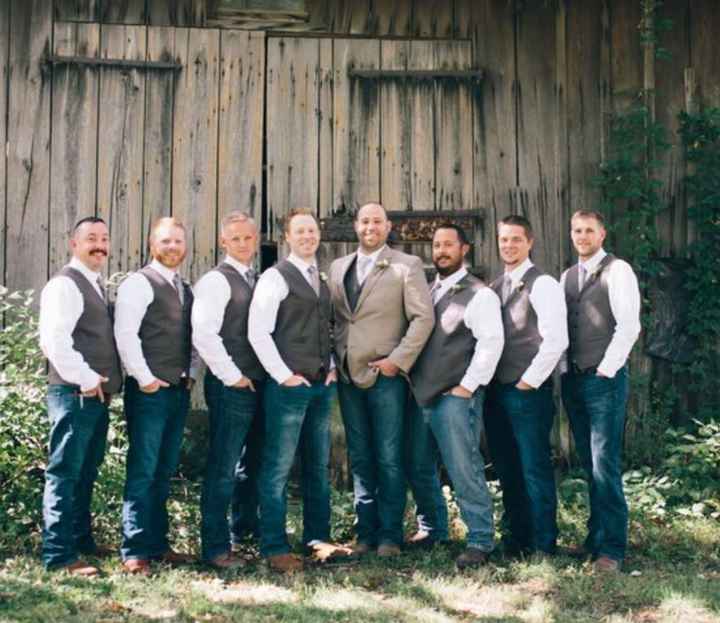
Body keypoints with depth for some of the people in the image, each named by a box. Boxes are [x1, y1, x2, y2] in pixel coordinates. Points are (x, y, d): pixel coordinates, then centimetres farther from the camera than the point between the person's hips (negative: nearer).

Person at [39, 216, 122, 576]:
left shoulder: (96, 285, 19)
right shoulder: (65, 284, -11)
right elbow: (55, 339, -21)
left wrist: (102, 381, 10)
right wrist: (85, 378, -18)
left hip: (97, 394, 10)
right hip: (75, 394, -9)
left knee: (85, 474, 16)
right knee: (65, 473, -5)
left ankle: (82, 542, 26)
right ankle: (59, 555, -2)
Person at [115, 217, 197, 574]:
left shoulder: (186, 290, 18)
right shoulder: (139, 283, -6)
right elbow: (125, 334, -14)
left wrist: (191, 373, 8)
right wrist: (145, 379, -14)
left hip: (179, 391, 7)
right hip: (149, 391, -7)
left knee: (164, 473, 12)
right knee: (142, 473, -6)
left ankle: (158, 543, 19)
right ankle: (135, 552, -2)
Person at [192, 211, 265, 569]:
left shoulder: (257, 280, 16)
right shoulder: (216, 281, -8)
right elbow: (203, 335, -17)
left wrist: (264, 374, 7)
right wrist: (232, 376, -14)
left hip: (257, 385, 8)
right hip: (230, 387, -8)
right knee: (223, 468, -4)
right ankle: (215, 548, 3)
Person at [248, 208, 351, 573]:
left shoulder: (323, 280, 15)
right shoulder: (275, 278, -6)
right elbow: (257, 332, -12)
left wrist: (332, 367, 8)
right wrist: (283, 375, -13)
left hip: (322, 385, 7)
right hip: (289, 385, -7)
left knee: (318, 467, 13)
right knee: (278, 468, -4)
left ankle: (317, 537, 23)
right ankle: (274, 548, 2)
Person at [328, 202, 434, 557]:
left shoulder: (407, 266, -1)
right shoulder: (338, 268, 14)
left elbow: (423, 317, -7)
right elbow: (332, 317, 17)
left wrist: (398, 360, -12)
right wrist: (335, 359, 5)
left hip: (385, 375, -4)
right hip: (348, 375, 5)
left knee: (389, 459, -2)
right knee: (359, 459, 9)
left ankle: (389, 536, 5)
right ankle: (366, 532, 16)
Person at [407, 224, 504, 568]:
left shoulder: (479, 295, -6)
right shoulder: (425, 292, 16)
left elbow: (491, 343, -12)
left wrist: (466, 388, -13)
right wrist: (414, 383, 11)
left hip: (455, 398, -7)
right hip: (421, 397, 7)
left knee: (464, 472, -7)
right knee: (419, 470, 14)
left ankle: (480, 542, 2)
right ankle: (432, 531, 29)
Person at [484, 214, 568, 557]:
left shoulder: (542, 285, -9)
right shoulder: (493, 287, 14)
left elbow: (556, 340, -17)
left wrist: (527, 382, -13)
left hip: (528, 392, -7)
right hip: (496, 392, 7)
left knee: (535, 470, -3)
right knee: (507, 471, 12)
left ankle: (544, 547, 6)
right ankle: (514, 541, 22)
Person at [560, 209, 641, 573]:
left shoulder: (617, 271, -4)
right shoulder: (567, 277, 16)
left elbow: (629, 326, -11)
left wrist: (606, 369, -13)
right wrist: (564, 370, 8)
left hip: (605, 379, -6)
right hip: (573, 380, 6)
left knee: (605, 465, -9)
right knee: (589, 465, 10)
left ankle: (612, 547, -4)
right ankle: (595, 536, 18)